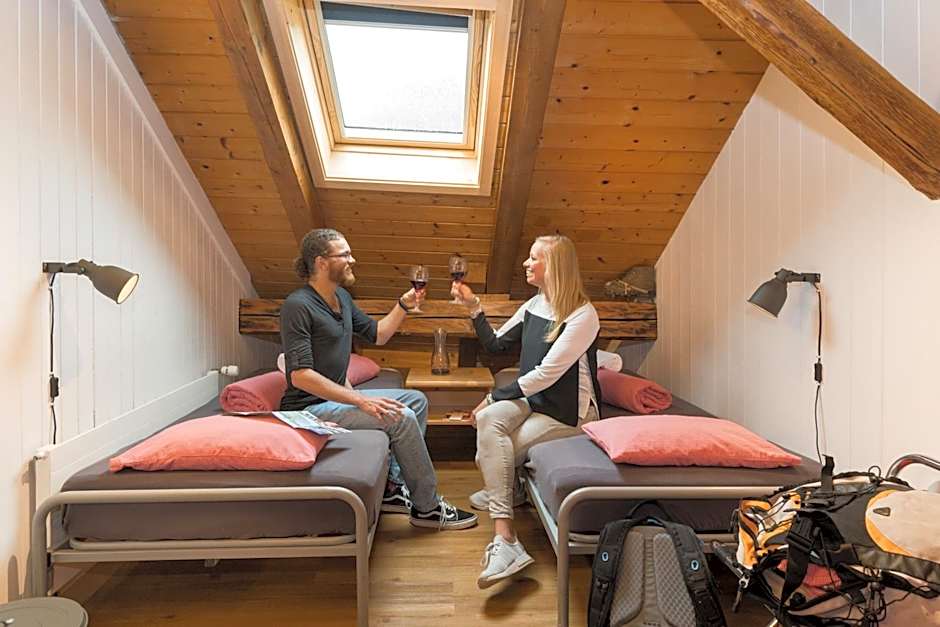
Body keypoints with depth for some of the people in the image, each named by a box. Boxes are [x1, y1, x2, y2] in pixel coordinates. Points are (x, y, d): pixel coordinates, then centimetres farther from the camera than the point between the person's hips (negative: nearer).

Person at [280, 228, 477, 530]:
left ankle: (393, 486, 4)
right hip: (310, 406, -9)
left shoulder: (342, 297, 9)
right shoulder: (298, 305, -18)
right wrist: (361, 400, -29)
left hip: (337, 396, 10)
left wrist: (404, 305, 3)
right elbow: (300, 375, -26)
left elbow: (377, 334, 18)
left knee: (416, 400, 7)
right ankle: (427, 508, -2)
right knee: (402, 418, -21)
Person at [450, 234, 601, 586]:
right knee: (489, 419, -27)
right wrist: (474, 307, 2)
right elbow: (495, 345, 12)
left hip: (568, 413, -6)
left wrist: (493, 396, -17)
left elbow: (546, 373, -21)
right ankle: (505, 540, -23)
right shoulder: (534, 305, 8)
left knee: (492, 452, -20)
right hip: (531, 400, 6)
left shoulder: (583, 316, -16)